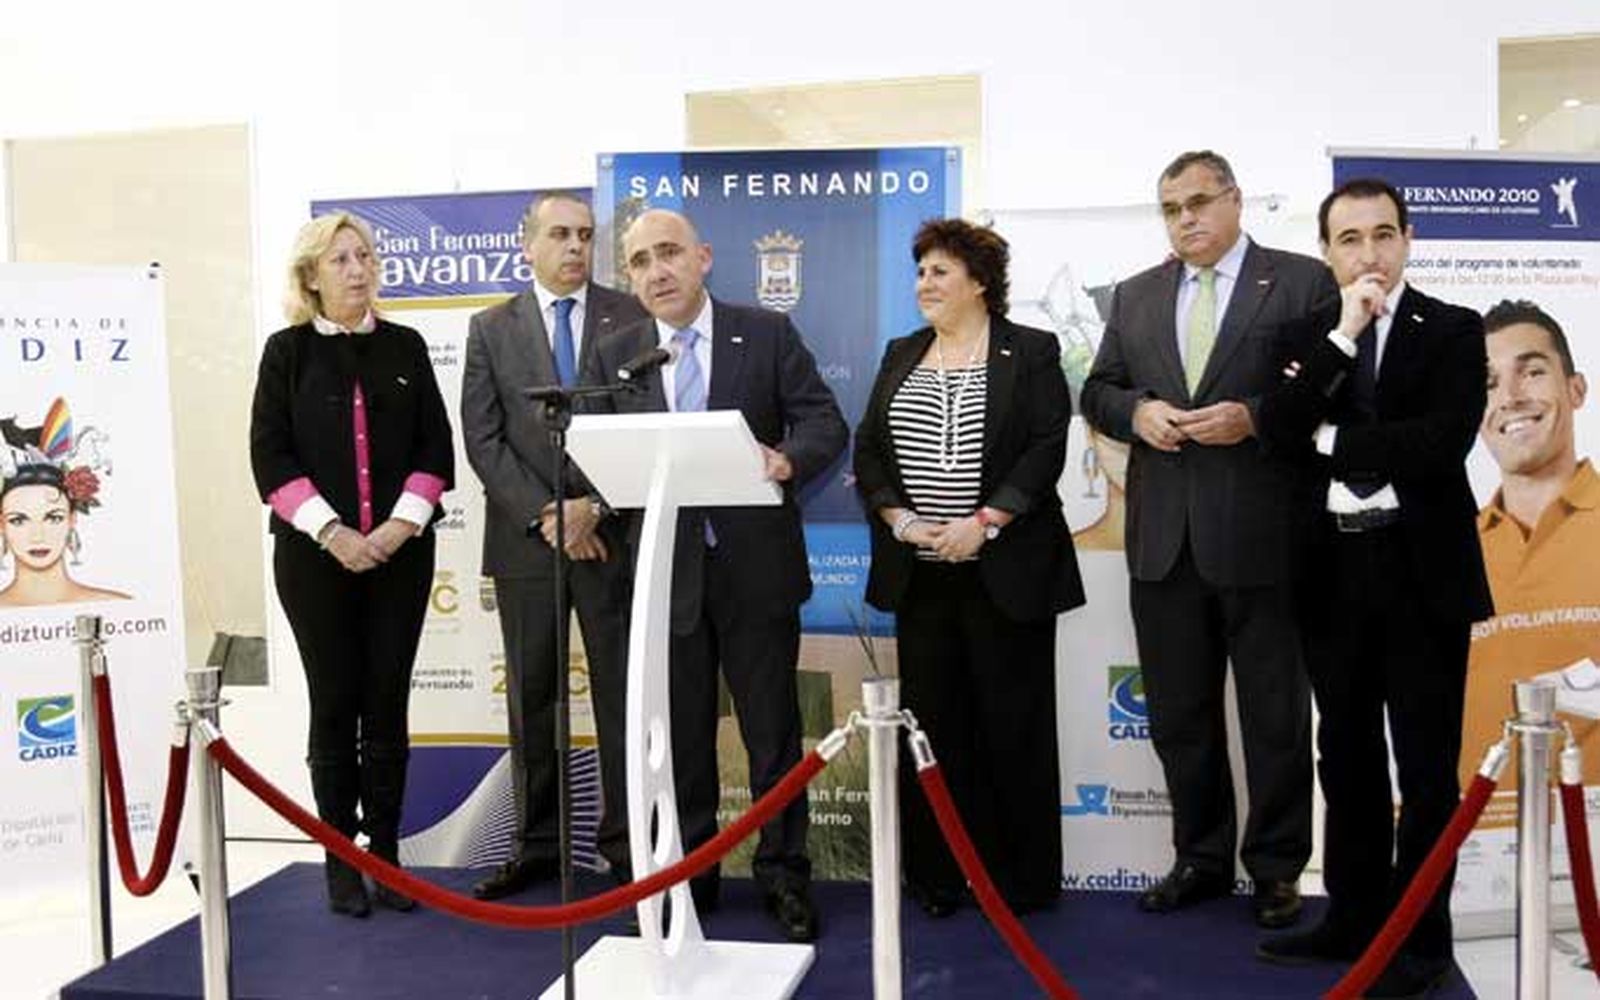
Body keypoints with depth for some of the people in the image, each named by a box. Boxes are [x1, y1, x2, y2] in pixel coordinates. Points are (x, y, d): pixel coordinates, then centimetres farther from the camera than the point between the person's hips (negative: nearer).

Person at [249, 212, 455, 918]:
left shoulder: (405, 347, 8)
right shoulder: (288, 351, 3)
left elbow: (436, 447, 5)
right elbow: (270, 455, -2)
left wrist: (403, 522, -9)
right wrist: (330, 531, -13)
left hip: (400, 550, 2)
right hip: (315, 553, -1)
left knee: (387, 706, 5)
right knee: (334, 706, 3)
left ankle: (385, 852, 15)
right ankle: (341, 860, 14)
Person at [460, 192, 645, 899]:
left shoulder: (631, 318, 4)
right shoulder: (492, 329, 7)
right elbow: (483, 440, 1)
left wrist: (595, 507, -11)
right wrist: (547, 515, -10)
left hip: (613, 535, -1)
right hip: (525, 541, 2)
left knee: (621, 694, 4)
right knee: (532, 699, 9)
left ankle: (627, 842, 14)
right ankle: (537, 844, 19)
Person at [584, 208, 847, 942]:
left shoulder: (768, 334, 1)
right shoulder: (612, 357, 8)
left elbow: (825, 421, -3)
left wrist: (789, 459, -25)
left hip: (755, 564, -2)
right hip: (663, 569, 2)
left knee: (773, 729, 6)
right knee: (680, 734, 12)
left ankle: (783, 874, 21)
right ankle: (688, 873, 26)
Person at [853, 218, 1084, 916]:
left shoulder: (1030, 353, 1)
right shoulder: (901, 356, 14)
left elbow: (1046, 448, -8)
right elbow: (868, 450, 9)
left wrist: (983, 524, -16)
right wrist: (900, 519, -6)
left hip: (1004, 567, -4)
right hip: (920, 571, 4)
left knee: (1013, 721, 3)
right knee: (931, 721, 6)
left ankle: (1023, 877, 16)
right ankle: (938, 873, 18)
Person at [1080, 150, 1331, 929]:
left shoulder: (1303, 281, 0)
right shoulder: (1135, 295, 14)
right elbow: (1097, 391, 15)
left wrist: (1253, 417, -18)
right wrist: (1138, 410, -5)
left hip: (1262, 534, -4)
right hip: (1164, 537, 5)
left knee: (1275, 715, 8)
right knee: (1178, 713, 13)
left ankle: (1275, 869, 24)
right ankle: (1201, 859, 28)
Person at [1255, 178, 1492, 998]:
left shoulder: (1452, 331, -2)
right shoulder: (1310, 335, 8)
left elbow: (1442, 441, -17)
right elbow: (1276, 428, -9)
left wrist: (1332, 439, -9)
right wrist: (1343, 335, -14)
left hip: (1420, 569, -4)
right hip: (1333, 571, 4)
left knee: (1425, 764, 4)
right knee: (1346, 757, 13)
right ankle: (1353, 915, 27)